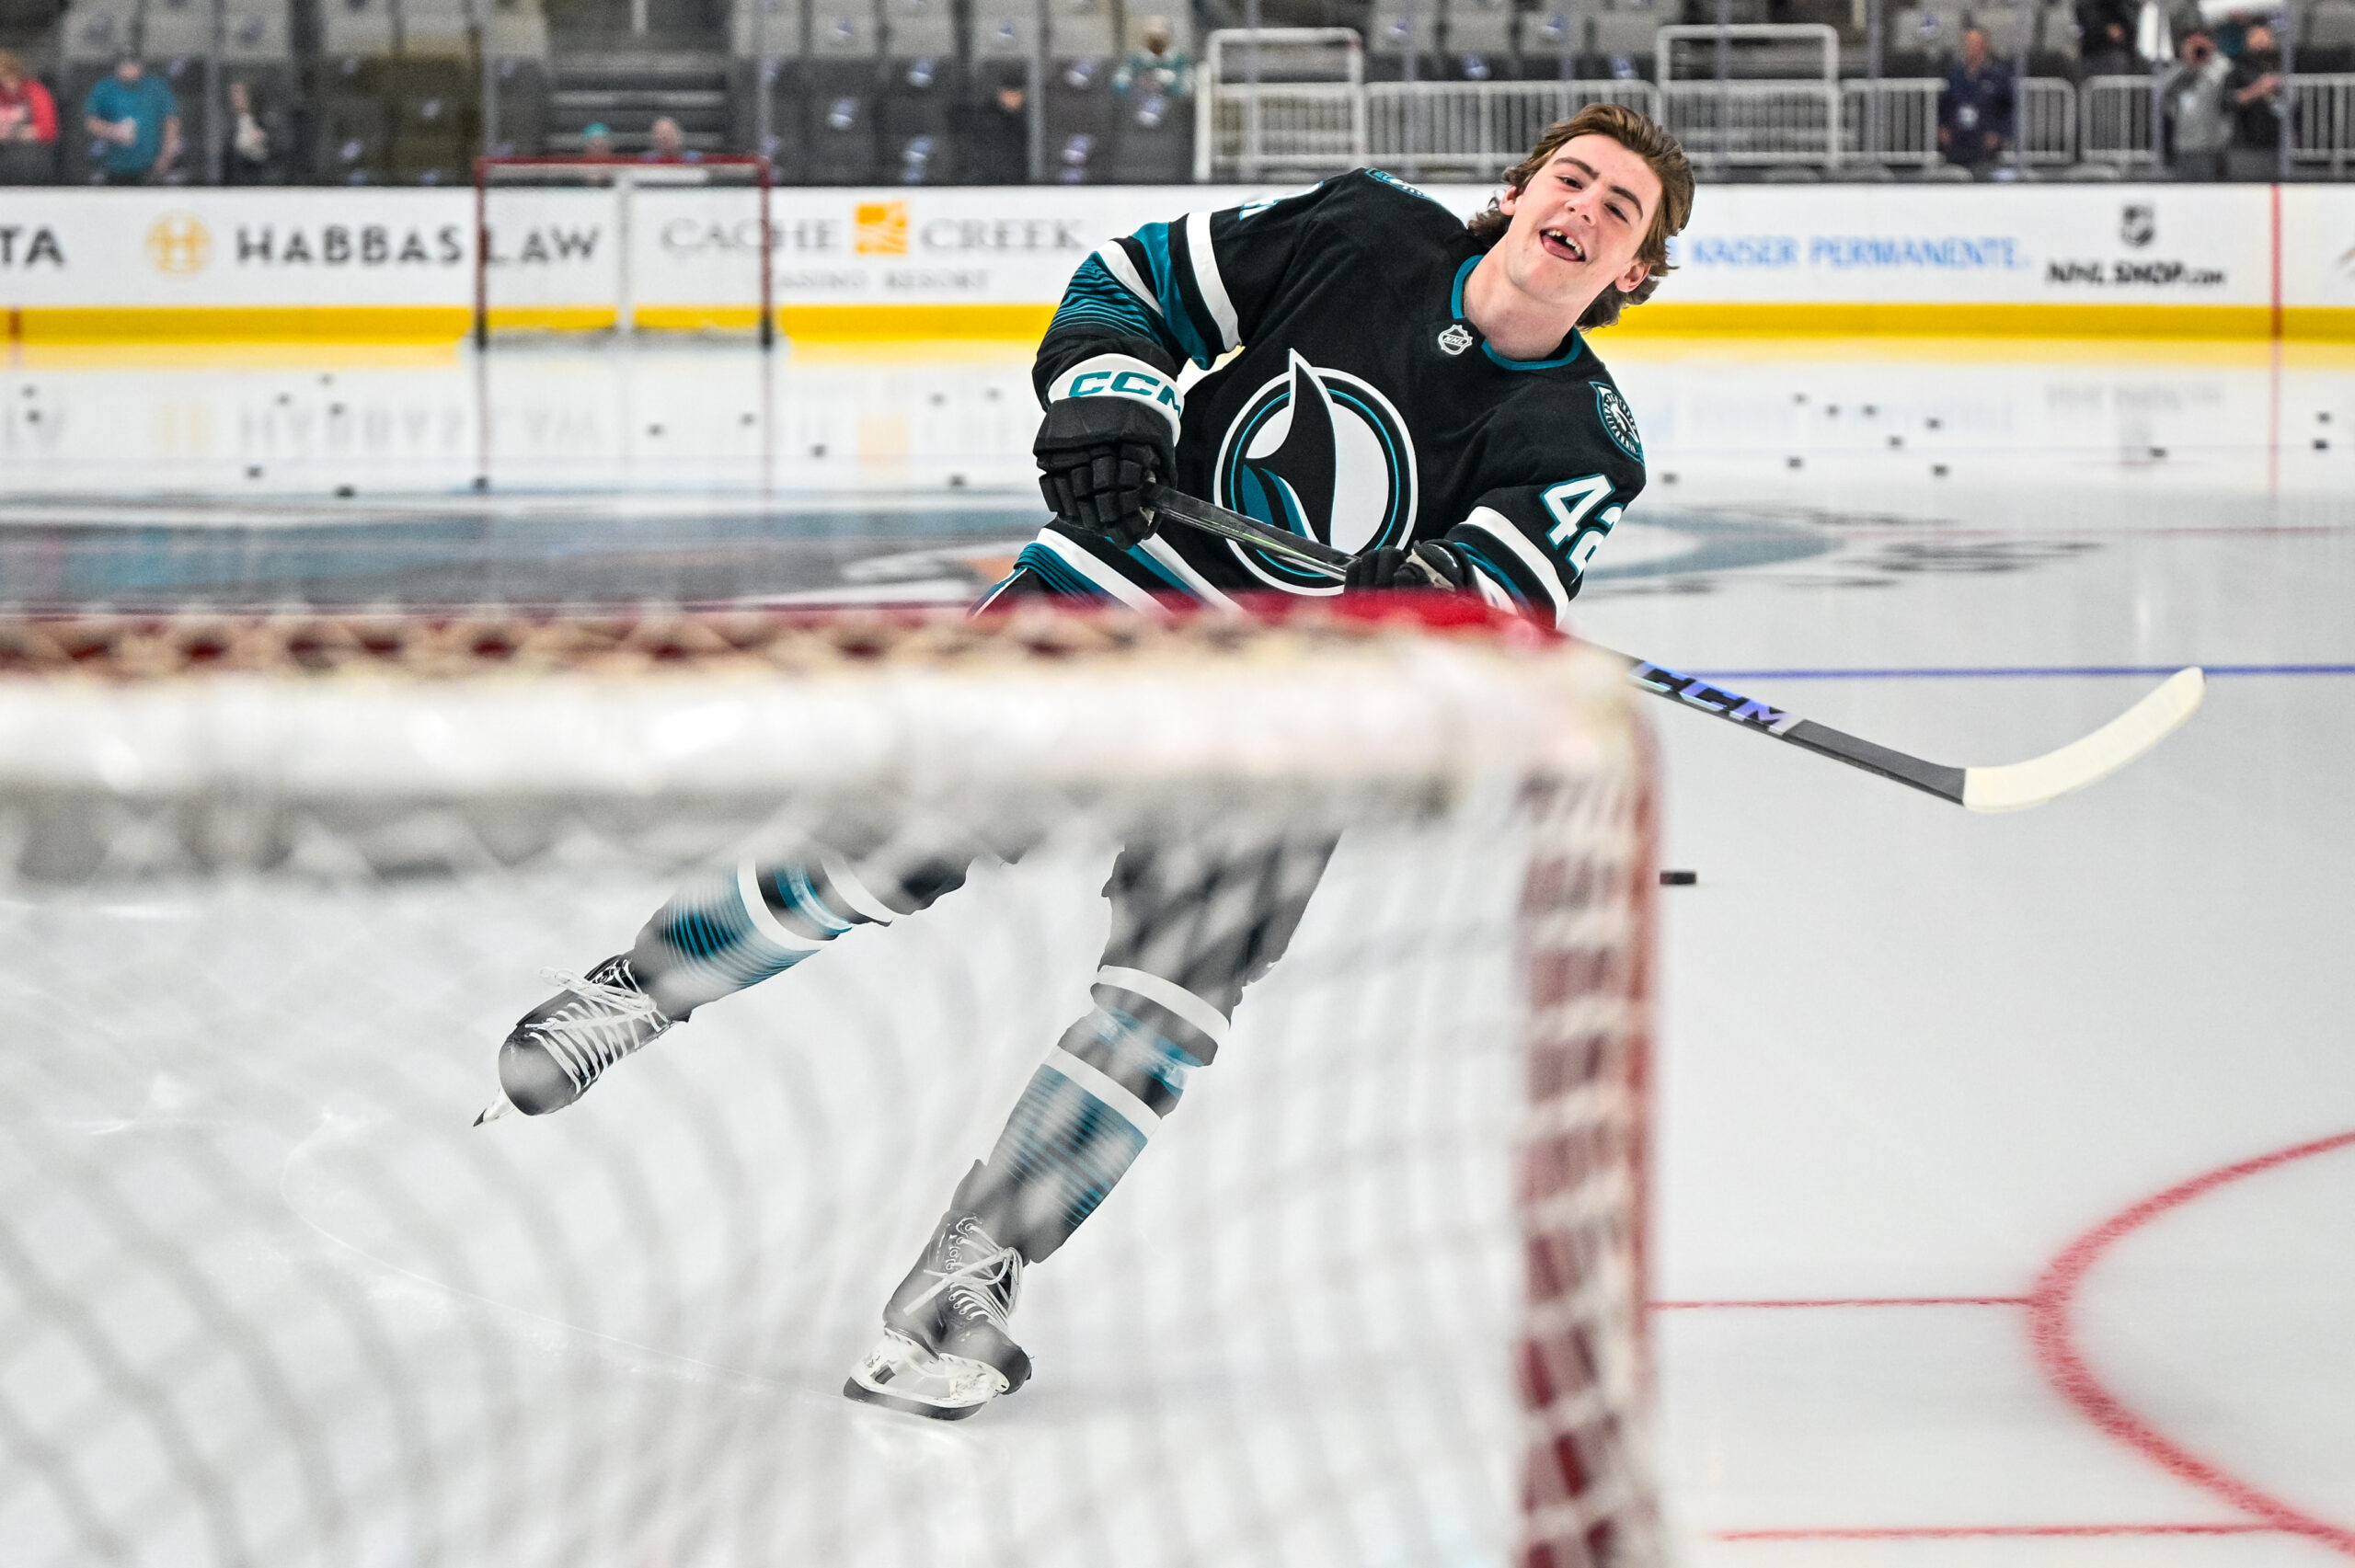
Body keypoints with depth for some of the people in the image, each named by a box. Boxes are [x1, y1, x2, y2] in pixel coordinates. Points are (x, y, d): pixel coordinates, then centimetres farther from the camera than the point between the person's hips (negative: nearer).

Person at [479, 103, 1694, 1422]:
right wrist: (1109, 394, -17)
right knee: (897, 836, -5)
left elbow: (1515, 586, -23)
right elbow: (1134, 281, 3)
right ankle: (634, 992, 18)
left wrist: (1441, 598, -45)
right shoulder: (1369, 235, -5)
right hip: (1124, 586, 0)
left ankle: (967, 1282, -5)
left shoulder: (1582, 438, -7)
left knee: (1174, 1003, -14)